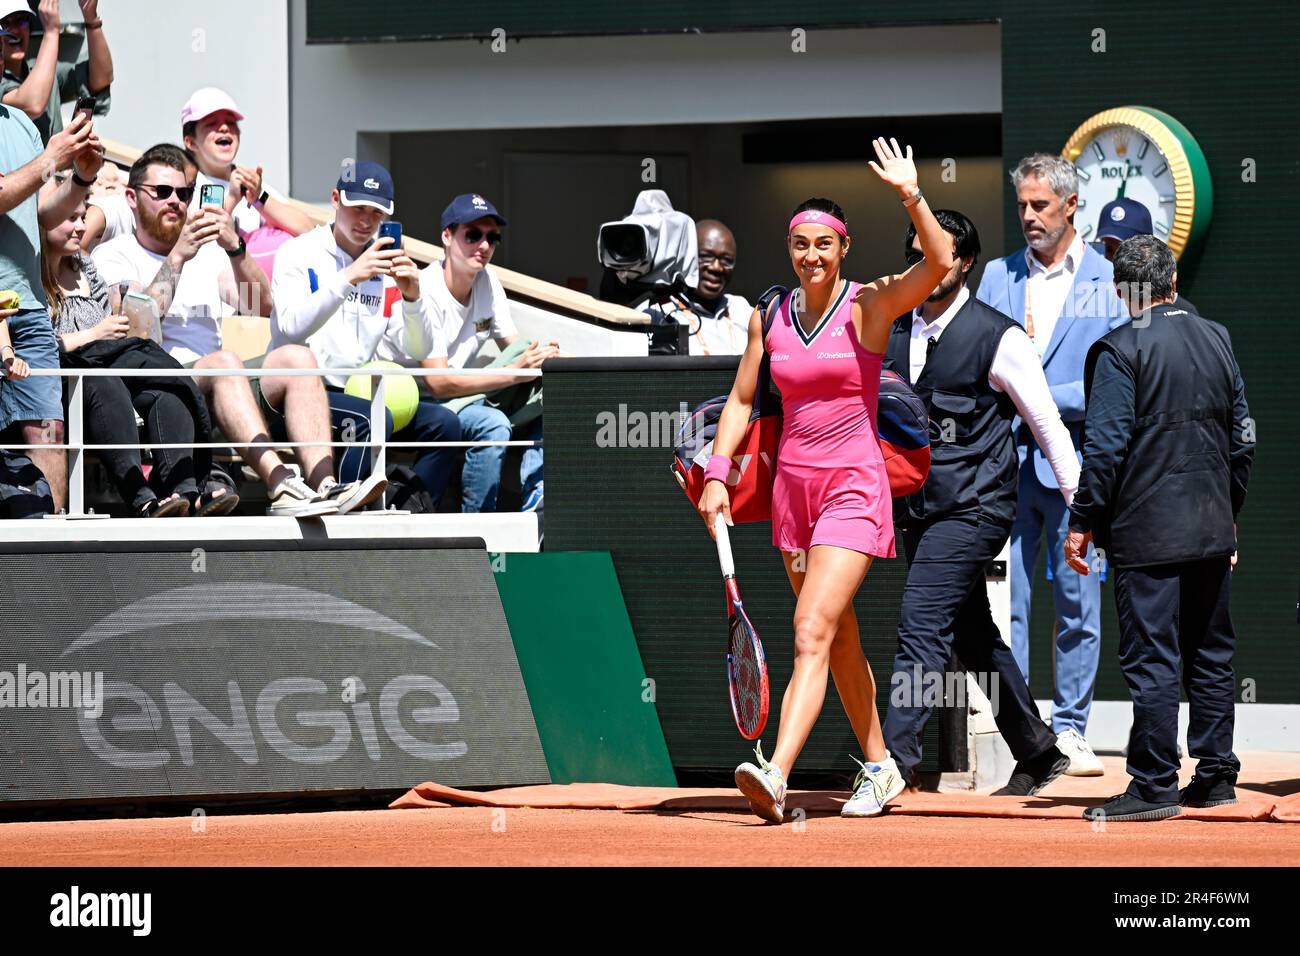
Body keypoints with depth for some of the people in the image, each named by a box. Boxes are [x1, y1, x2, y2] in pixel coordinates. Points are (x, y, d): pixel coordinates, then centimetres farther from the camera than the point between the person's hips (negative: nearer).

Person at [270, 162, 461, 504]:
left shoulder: (386, 267, 13)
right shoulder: (299, 253, -1)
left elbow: (418, 351, 6)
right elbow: (292, 327, -20)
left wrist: (412, 296, -12)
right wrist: (348, 277, -29)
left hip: (359, 394, 6)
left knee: (443, 422, -13)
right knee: (375, 418, -32)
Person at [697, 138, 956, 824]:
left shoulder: (869, 305, -6)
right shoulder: (770, 317, 7)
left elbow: (940, 263, -21)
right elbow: (741, 401, 14)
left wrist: (911, 196, -31)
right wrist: (717, 476, 5)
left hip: (854, 486, -6)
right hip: (793, 485, 6)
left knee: (812, 633, -17)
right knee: (840, 639, 14)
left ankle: (775, 775, -29)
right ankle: (879, 767, 27)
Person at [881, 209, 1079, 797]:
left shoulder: (999, 339, -7)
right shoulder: (894, 330, 8)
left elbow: (1048, 427, -3)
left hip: (973, 508, -7)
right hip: (918, 509, 7)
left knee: (921, 626, -16)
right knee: (973, 638, 13)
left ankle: (893, 759, -19)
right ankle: (1037, 754, 26)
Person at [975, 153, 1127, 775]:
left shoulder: (1110, 280, 3)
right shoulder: (998, 277, 14)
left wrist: (1044, 398, -13)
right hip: (1006, 461, 3)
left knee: (1078, 605, 1)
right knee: (1003, 603, -1)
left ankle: (1070, 731, 8)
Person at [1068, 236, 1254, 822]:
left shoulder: (1120, 349, -11)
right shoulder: (1217, 340, 8)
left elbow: (1107, 445, -16)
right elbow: (1241, 437, 13)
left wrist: (1082, 522, -9)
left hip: (1146, 532, -6)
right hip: (1213, 530, 6)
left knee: (1151, 660, -4)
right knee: (1210, 654, 14)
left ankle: (1155, 786, -3)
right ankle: (1216, 775, 18)